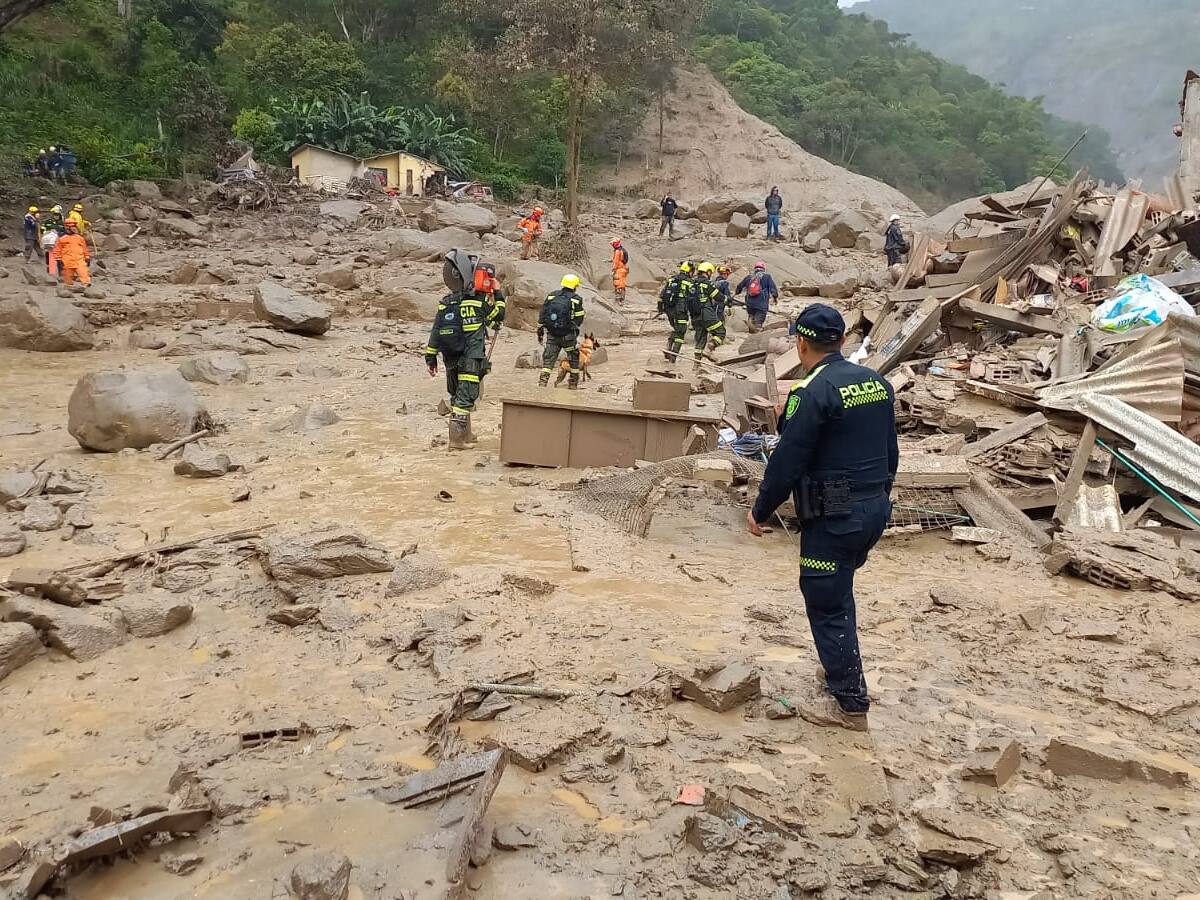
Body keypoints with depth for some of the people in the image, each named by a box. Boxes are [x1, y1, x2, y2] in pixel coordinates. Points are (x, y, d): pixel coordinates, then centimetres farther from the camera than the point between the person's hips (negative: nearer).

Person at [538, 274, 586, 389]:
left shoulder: (551, 296, 6)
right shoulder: (576, 299, -5)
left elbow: (542, 316, 6)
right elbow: (579, 319, -1)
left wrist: (540, 332, 12)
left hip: (551, 334, 3)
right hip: (568, 335, -3)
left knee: (548, 358, 7)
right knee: (573, 358, 14)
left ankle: (543, 380, -5)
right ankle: (573, 383, 19)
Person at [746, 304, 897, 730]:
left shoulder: (814, 392, -18)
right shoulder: (877, 382, 7)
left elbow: (787, 462, -16)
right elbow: (891, 451, 15)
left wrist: (760, 512, -4)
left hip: (834, 518, -8)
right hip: (875, 509, 9)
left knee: (827, 605, 3)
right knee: (839, 591, 25)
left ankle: (851, 704, 12)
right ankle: (840, 667, 38)